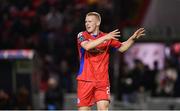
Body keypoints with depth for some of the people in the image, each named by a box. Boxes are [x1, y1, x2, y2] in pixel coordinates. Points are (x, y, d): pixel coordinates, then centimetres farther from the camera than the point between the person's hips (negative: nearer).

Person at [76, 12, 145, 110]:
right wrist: (104, 38, -24)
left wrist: (133, 38, 6)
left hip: (102, 81, 1)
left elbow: (122, 48, 20)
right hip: (85, 80, -1)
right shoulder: (82, 36, 0)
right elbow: (87, 46, -21)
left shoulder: (108, 38, 8)